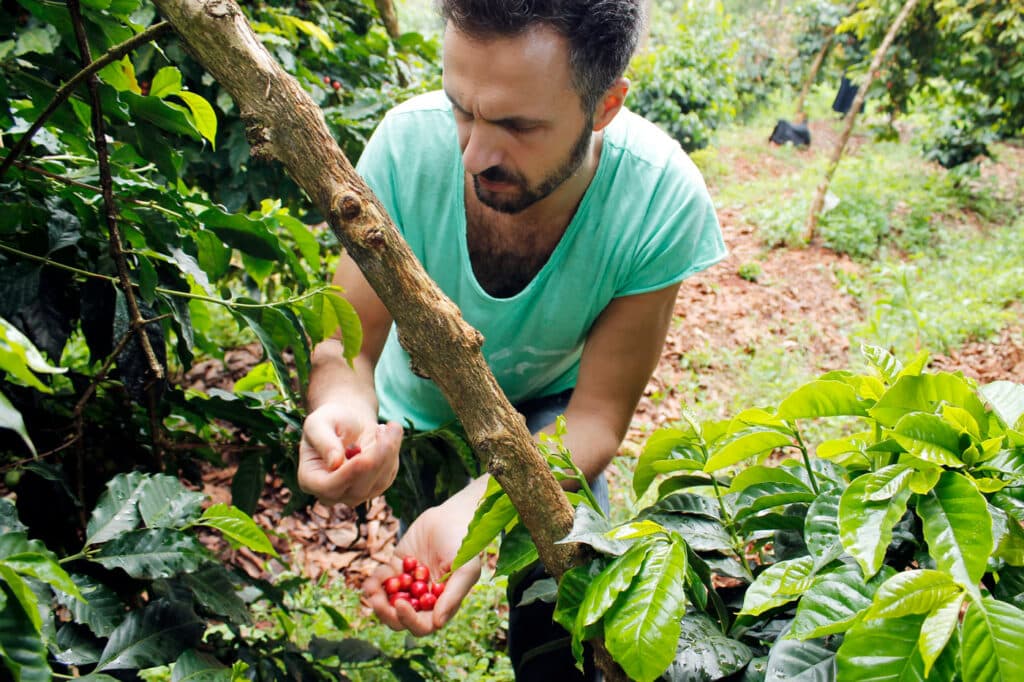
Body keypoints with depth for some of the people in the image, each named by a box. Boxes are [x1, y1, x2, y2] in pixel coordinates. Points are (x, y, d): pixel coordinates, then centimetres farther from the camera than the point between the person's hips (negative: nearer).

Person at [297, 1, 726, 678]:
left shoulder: (663, 201, -34)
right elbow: (346, 347, -24)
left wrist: (476, 509, -47)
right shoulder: (409, 142, -32)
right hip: (417, 410, 2)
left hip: (545, 409, -1)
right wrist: (345, 413, -49)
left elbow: (596, 414, -28)